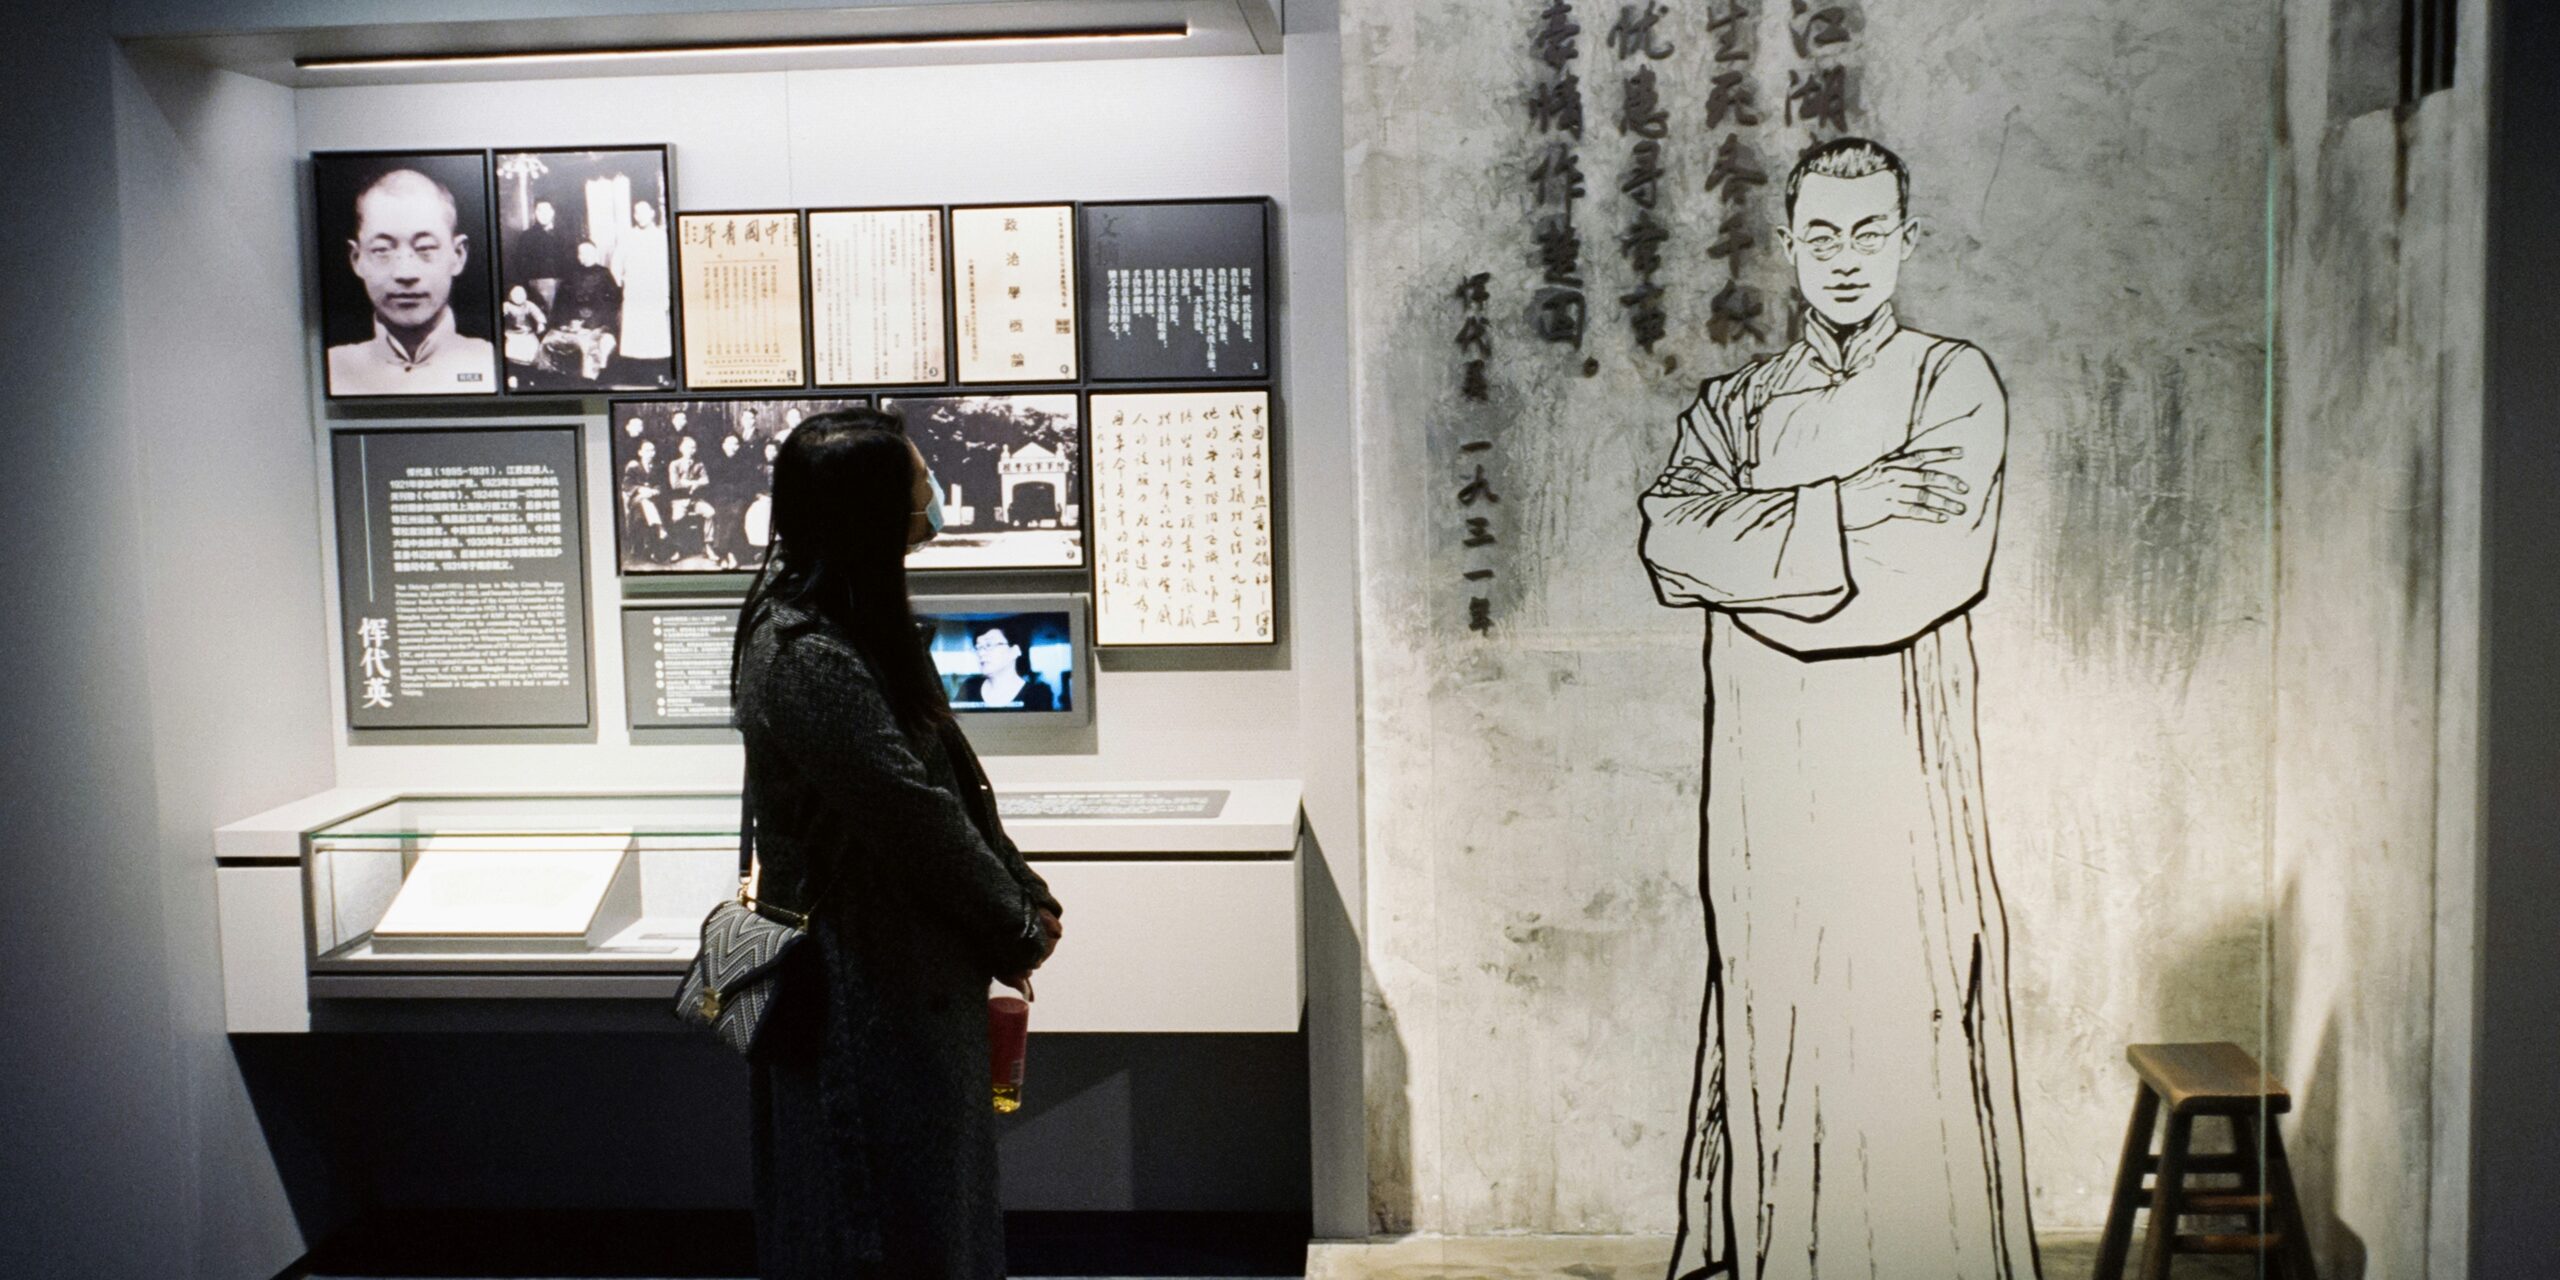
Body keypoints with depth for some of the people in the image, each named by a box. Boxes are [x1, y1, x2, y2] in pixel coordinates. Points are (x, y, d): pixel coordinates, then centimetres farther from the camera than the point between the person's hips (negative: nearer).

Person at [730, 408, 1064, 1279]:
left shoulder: (860, 622, 8)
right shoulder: (803, 657, -23)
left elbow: (950, 783, 11)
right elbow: (909, 814, -23)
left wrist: (1021, 901, 3)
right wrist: (1018, 927, -11)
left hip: (912, 970, 10)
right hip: (861, 987, -10)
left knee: (933, 1195, 19)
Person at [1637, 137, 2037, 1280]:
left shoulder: (1956, 382, 7)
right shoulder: (1733, 404, 15)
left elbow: (1928, 565, -10)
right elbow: (1671, 543, -4)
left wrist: (1751, 543, -7)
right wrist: (1846, 513, -11)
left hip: (1904, 766, -2)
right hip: (1765, 772, 2)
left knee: (1909, 1034, -2)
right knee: (1772, 1025, 4)